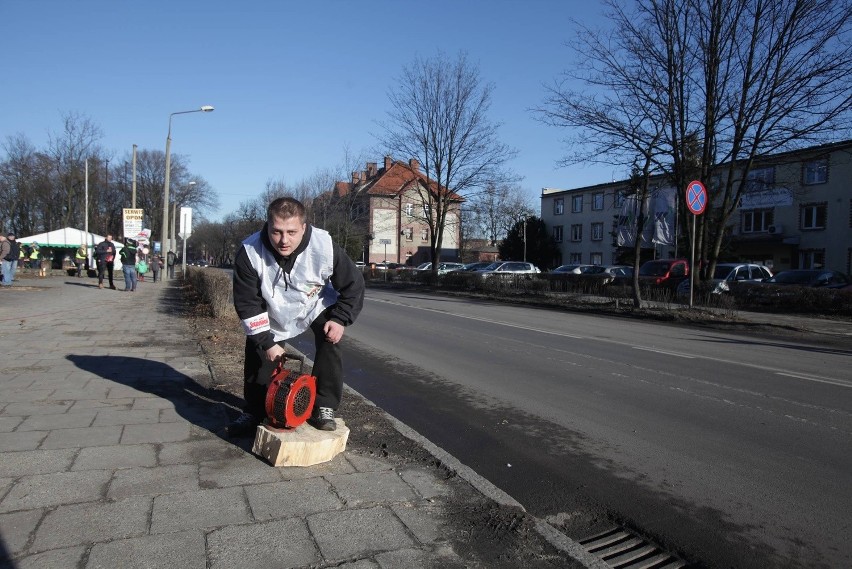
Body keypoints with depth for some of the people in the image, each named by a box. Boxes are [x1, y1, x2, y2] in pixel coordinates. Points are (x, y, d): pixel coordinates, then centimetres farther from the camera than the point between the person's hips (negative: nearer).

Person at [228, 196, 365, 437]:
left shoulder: (325, 247, -33)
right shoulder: (249, 253, -32)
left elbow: (353, 285, -17)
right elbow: (247, 304, -21)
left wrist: (340, 319, -23)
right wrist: (267, 342, -22)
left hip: (317, 306, 0)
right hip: (271, 318, 1)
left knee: (330, 343, -21)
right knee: (257, 359, 2)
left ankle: (323, 407, -8)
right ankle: (254, 413, 25)